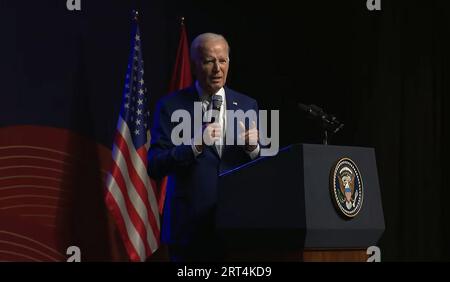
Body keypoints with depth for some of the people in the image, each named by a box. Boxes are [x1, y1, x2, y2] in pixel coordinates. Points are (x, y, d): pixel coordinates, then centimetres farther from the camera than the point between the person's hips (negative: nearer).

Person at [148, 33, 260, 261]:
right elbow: (155, 167, -8)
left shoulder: (247, 105, 9)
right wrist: (194, 146, -22)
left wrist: (253, 148, -13)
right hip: (190, 228, -2)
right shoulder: (171, 106, 0)